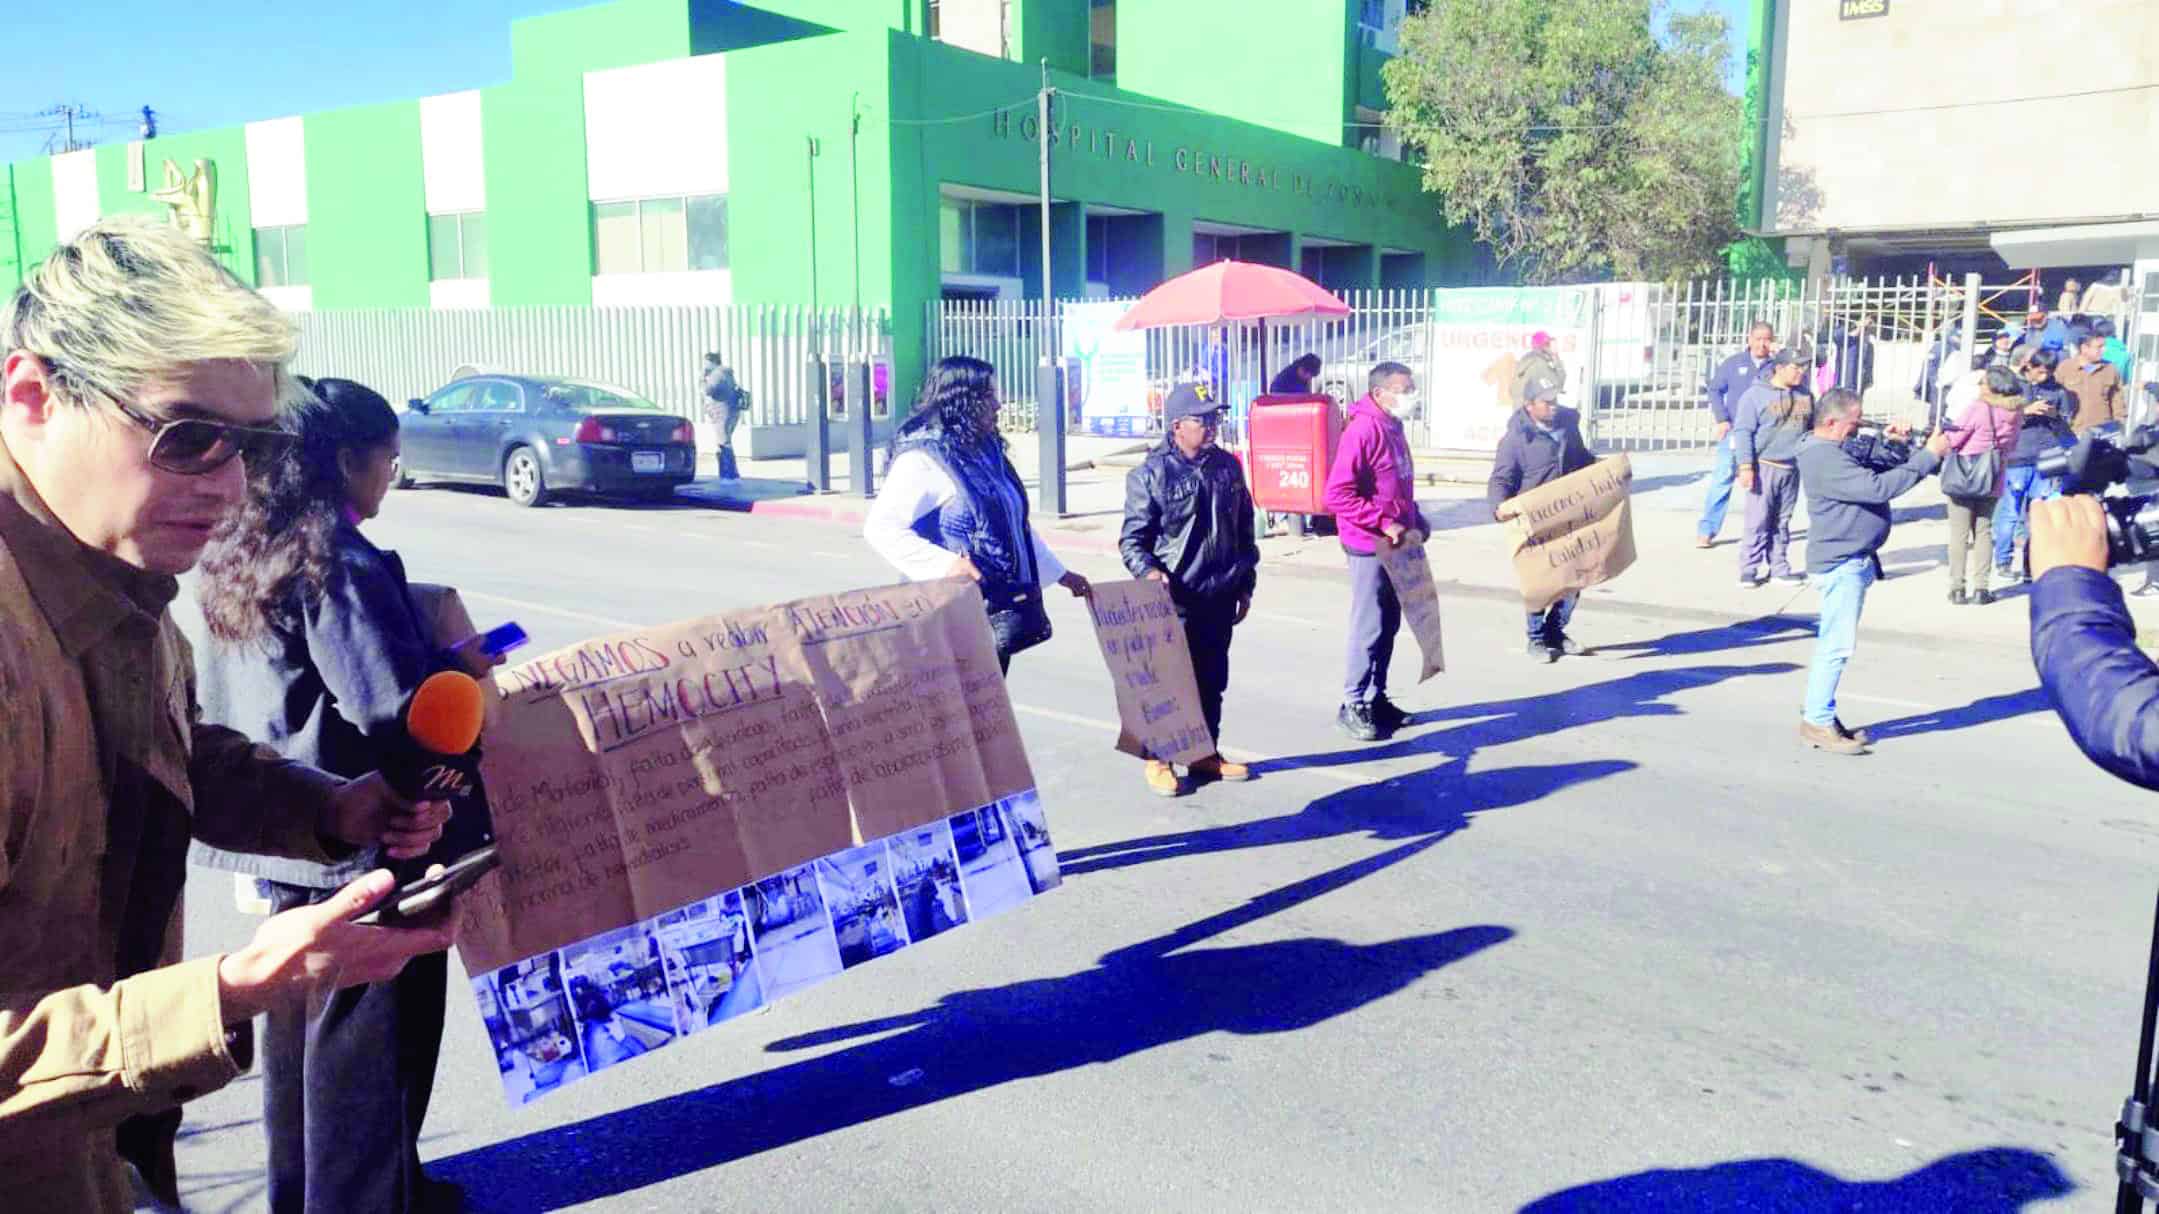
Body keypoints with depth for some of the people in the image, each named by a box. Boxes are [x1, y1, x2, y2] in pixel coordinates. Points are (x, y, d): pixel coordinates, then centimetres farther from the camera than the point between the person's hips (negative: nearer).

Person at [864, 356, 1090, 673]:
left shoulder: (986, 452, 16)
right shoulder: (923, 458, -10)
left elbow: (1018, 525, 27)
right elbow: (880, 528, -19)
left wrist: (1061, 574, 28)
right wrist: (944, 563, -28)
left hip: (1001, 615, 8)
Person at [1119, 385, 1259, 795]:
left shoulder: (1227, 466, 9)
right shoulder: (1152, 473, -8)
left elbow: (1244, 529, 16)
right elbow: (1133, 538, -8)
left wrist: (1245, 584, 17)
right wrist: (1148, 572, -25)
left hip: (1219, 597, 6)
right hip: (1174, 600, -5)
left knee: (1212, 680, 14)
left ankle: (1206, 754, 28)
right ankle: (1158, 759, 13)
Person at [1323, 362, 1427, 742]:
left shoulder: (1394, 429, 12)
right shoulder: (1362, 430, -17)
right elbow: (1337, 494, -22)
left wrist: (1416, 524, 8)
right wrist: (1385, 523, -21)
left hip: (1396, 546, 9)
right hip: (1369, 547, -9)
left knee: (1389, 625, 14)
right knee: (1369, 627, -2)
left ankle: (1376, 698, 24)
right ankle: (1353, 706, 8)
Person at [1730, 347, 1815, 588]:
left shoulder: (1805, 396, 11)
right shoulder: (1756, 395, -7)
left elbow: (1811, 430, 21)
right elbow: (1743, 432, -10)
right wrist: (1746, 466, -16)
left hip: (1792, 469, 6)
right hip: (1764, 467, -5)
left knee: (1782, 522, 11)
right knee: (1758, 521, -5)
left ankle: (1779, 567, 17)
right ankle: (1749, 569, 1)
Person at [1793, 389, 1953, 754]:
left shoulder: (1833, 451, 13)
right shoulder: (1826, 459, -21)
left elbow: (1871, 469, 22)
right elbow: (1877, 488, -28)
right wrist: (1928, 455, -22)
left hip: (1850, 562, 11)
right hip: (1841, 563, -11)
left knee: (1833, 642, 16)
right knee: (1837, 644, -8)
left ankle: (1819, 715, 23)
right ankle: (1817, 723, -4)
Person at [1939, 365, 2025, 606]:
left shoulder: (1976, 409, -18)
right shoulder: (2015, 413, -1)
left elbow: (1951, 441, -14)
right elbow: (2011, 446, 10)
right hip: (1994, 481, 4)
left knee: (1959, 533, 4)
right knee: (1984, 531, 13)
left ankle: (1957, 588, 4)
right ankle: (1980, 588, 10)